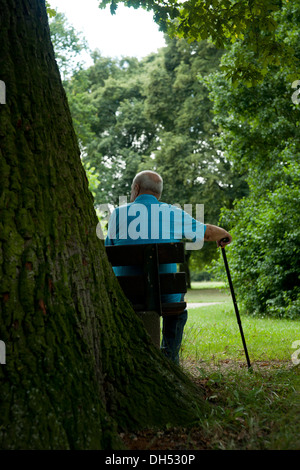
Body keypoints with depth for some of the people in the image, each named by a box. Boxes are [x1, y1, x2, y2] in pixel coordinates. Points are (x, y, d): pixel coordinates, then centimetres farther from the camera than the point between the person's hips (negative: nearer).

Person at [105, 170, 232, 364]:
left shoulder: (118, 213, -1)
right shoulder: (174, 213, 1)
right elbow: (209, 232, 14)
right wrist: (224, 236, 37)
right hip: (163, 294, 0)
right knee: (177, 295, 34)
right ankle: (170, 356, 30)